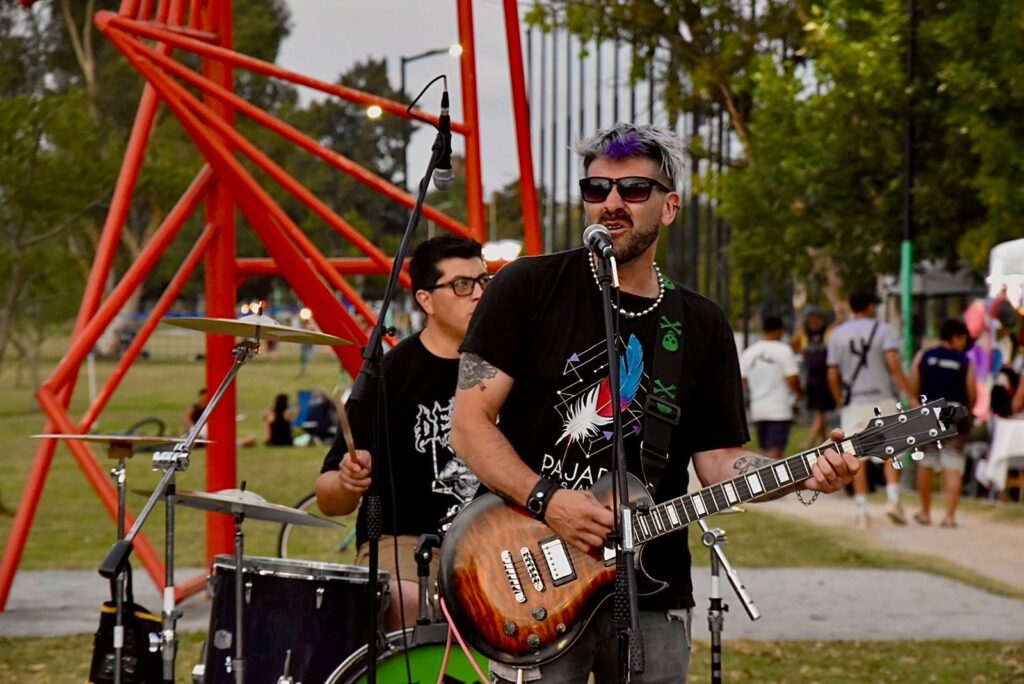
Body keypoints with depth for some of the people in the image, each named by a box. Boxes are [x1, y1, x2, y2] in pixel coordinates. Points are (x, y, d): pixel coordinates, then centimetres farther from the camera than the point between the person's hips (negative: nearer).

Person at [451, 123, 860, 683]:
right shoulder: (529, 288, -2)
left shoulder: (702, 327, 10)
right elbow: (469, 422, -6)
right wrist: (545, 499, -18)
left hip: (652, 596, 4)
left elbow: (716, 460, 9)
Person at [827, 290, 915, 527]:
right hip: (882, 400, -2)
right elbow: (893, 365, -14)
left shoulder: (837, 334, 7)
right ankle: (893, 498, -9)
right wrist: (910, 396, -14)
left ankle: (861, 510, 1)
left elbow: (832, 376, 4)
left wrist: (840, 403, 16)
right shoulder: (884, 330, -1)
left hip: (853, 403, 2)